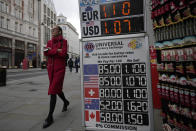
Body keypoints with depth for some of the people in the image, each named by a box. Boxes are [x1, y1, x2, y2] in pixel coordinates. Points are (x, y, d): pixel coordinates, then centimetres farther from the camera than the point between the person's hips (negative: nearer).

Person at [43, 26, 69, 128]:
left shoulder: (63, 41, 0)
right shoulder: (49, 42, 14)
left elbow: (63, 54, -15)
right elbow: (45, 53, -1)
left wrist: (50, 51, -7)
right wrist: (57, 51, -13)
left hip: (60, 69, -6)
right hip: (51, 68, 6)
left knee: (52, 91, -10)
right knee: (57, 89, 17)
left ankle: (50, 117, 1)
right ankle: (65, 102, 44)